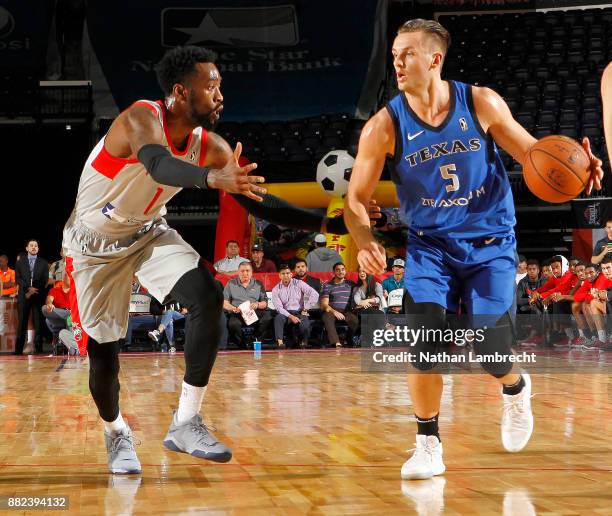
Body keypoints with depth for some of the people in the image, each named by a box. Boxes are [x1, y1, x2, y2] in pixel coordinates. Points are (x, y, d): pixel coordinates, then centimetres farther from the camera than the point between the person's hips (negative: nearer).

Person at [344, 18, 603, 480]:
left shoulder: (482, 104, -10)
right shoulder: (385, 126, -11)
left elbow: (529, 151, 2)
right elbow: (356, 200, -7)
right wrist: (366, 242, -28)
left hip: (490, 241, 0)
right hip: (430, 244, 1)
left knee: (489, 350, -5)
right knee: (423, 344, -15)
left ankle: (515, 388, 33)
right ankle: (429, 446, 4)